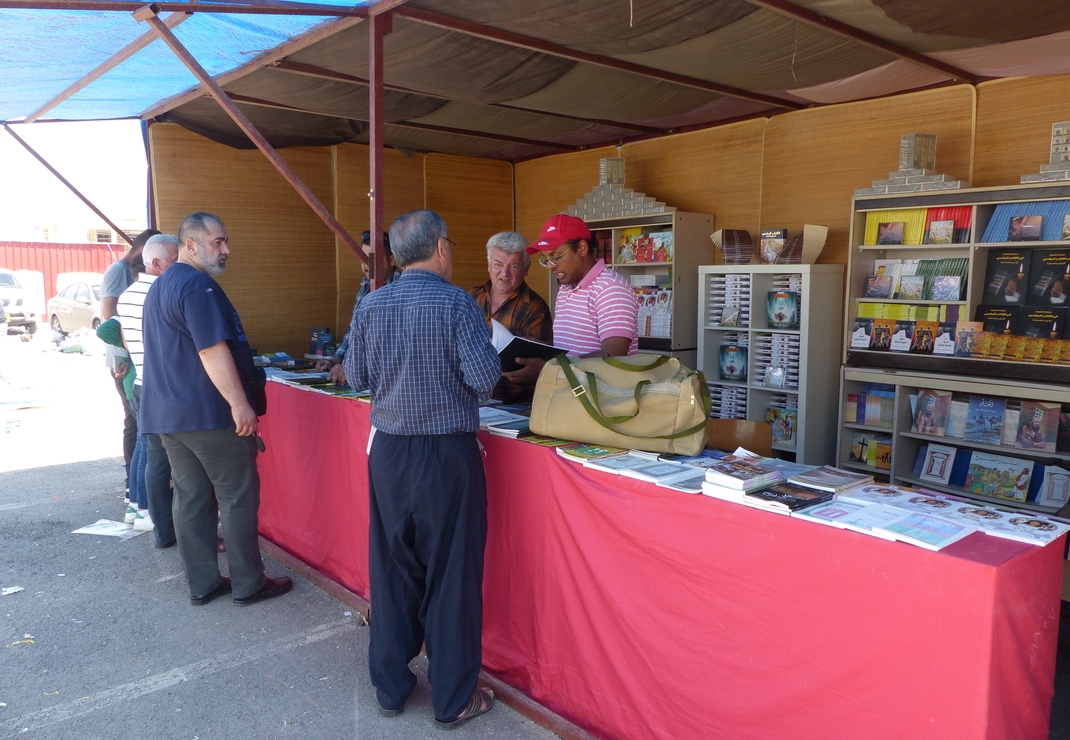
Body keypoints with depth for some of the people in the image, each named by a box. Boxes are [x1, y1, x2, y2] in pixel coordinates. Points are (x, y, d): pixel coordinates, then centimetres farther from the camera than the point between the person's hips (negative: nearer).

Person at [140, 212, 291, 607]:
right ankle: (248, 584, 8)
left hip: (168, 412, 9)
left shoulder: (159, 286, 17)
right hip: (209, 413, -9)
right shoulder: (198, 286, -15)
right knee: (238, 498, 0)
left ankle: (202, 584, 18)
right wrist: (240, 404, -21)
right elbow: (213, 351, -22)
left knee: (191, 498, 11)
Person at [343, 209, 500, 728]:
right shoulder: (455, 303, -12)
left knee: (392, 569, 16)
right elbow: (484, 378, -16)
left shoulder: (370, 306, 2)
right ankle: (454, 699, 19)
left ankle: (390, 688, 30)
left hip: (389, 452, 5)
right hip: (449, 453, -4)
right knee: (452, 574, 7)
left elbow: (355, 377, 7)